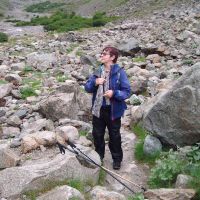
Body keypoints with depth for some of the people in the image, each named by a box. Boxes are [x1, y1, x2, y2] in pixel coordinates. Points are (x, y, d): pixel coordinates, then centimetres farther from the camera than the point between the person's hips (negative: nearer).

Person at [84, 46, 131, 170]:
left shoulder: (120, 72, -12)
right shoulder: (98, 71, 4)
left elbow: (127, 92, -13)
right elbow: (87, 88, 5)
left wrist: (114, 93, -29)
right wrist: (95, 82, -14)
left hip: (113, 110, -5)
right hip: (98, 109, 5)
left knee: (114, 136, 11)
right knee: (97, 134, 17)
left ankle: (117, 159, 30)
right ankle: (99, 157, 37)